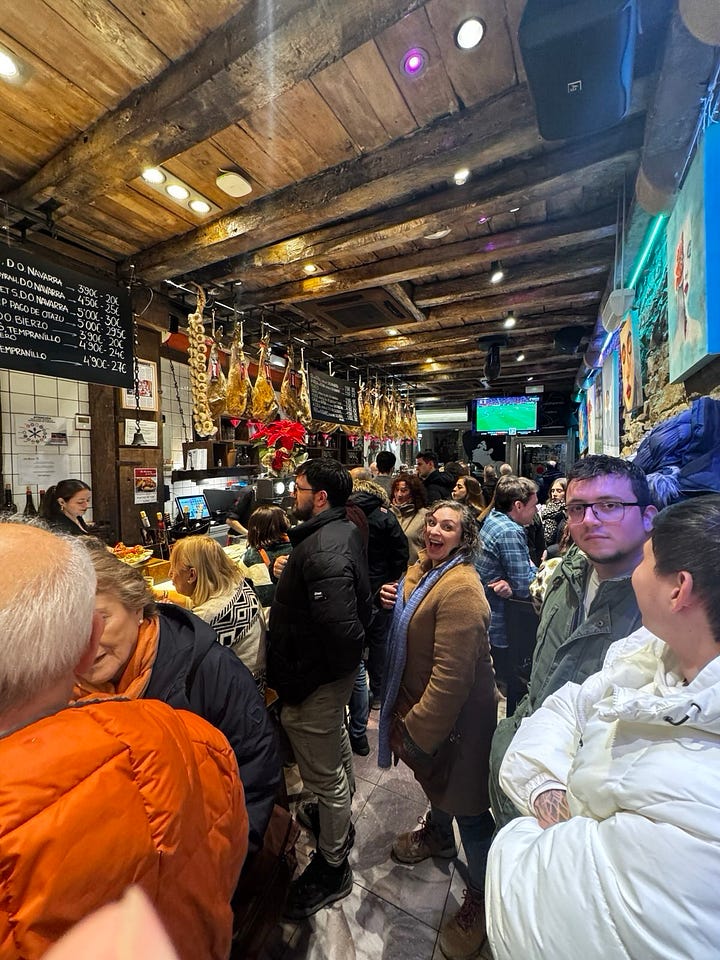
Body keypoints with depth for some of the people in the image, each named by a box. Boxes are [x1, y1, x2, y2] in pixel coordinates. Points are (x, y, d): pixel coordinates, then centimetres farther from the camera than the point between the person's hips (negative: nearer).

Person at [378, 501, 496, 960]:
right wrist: (395, 603, -7)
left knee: (467, 805, 12)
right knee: (432, 777, 32)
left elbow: (452, 676, -31)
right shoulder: (423, 569, -1)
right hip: (420, 701, 9)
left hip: (456, 716, -9)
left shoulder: (460, 587, -31)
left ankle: (482, 899, 39)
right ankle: (439, 833, 62)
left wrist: (416, 731, -20)